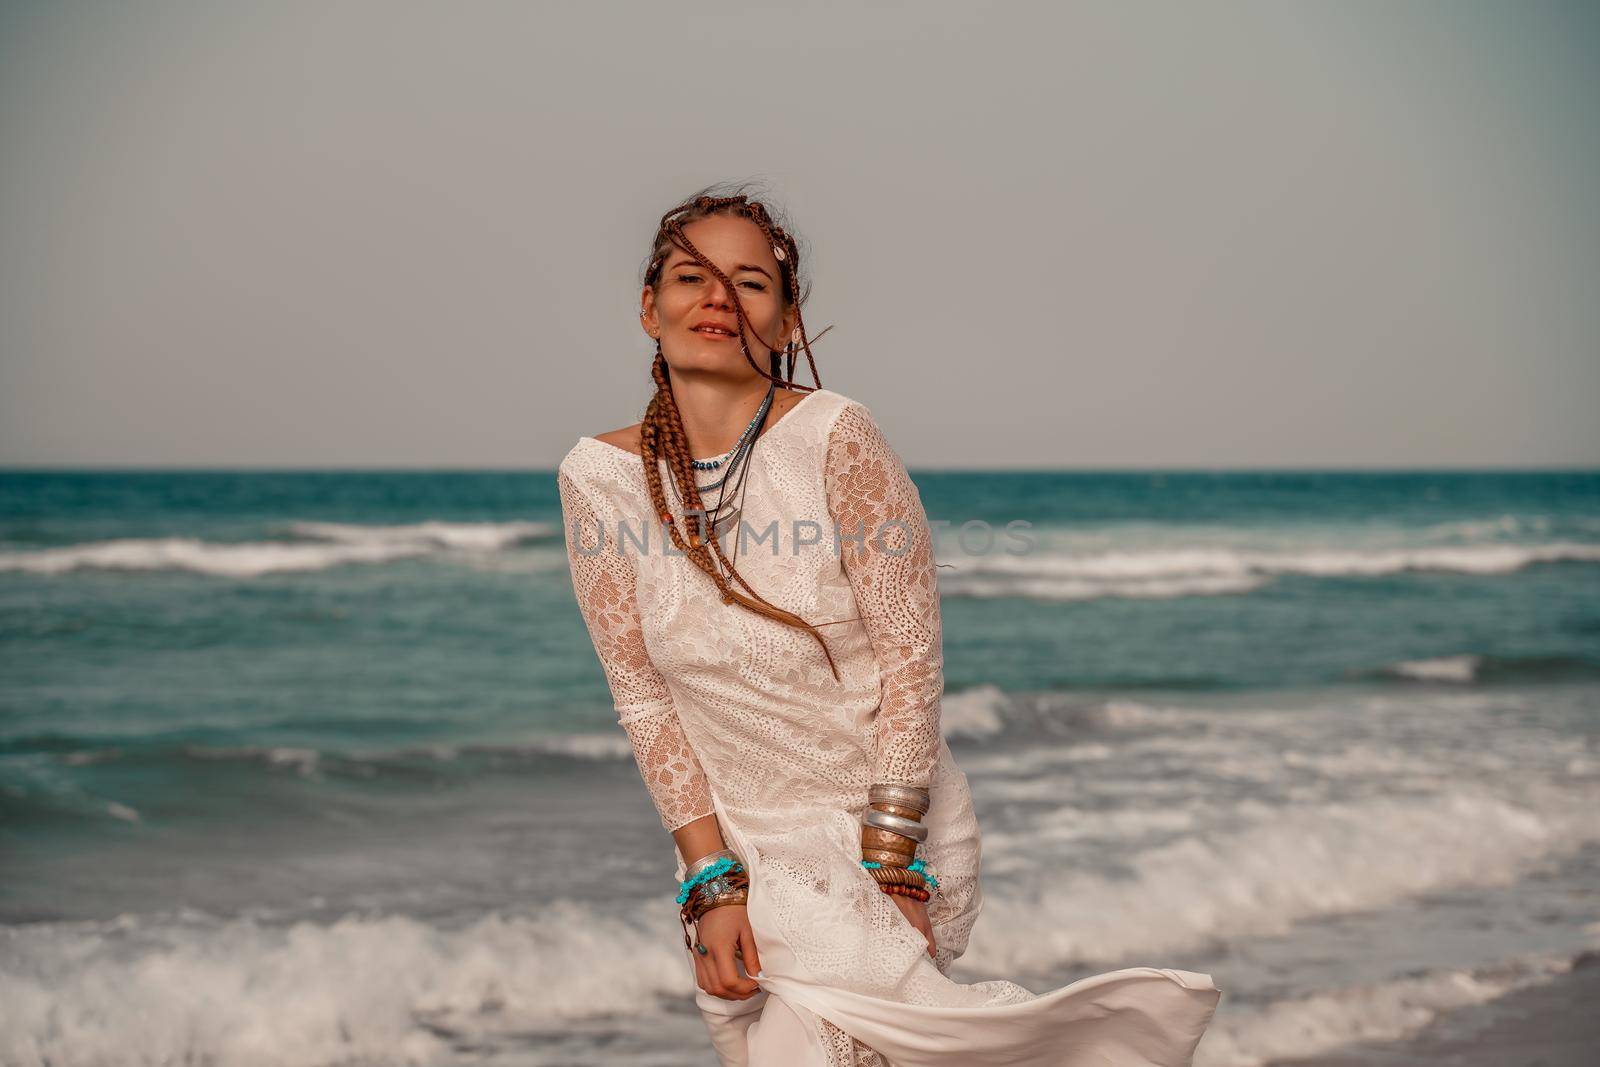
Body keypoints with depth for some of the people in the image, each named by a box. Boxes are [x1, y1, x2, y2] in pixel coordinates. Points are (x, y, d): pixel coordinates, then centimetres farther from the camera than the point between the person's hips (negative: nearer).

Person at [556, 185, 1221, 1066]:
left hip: (893, 832, -3)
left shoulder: (834, 437, -14)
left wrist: (888, 871, -16)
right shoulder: (598, 477, -6)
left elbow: (910, 658, -13)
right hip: (736, 848, 4)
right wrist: (713, 883, -10)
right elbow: (643, 697, -3)